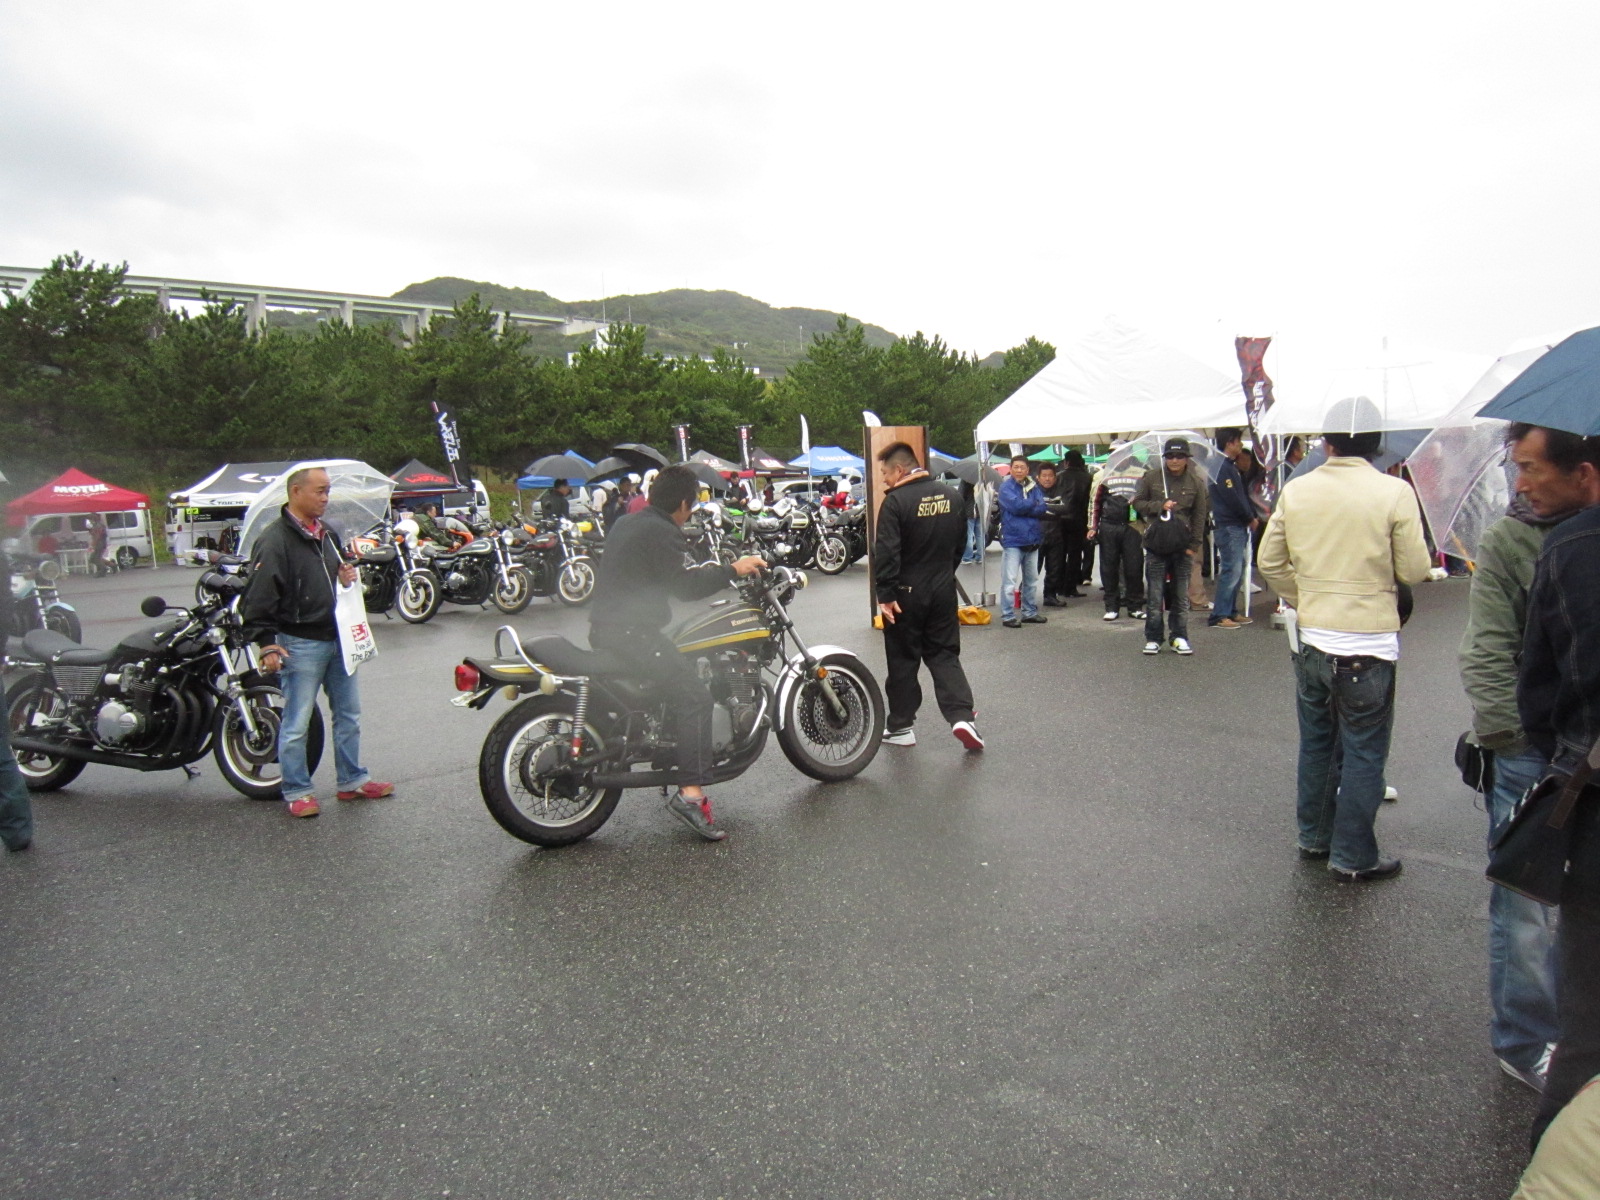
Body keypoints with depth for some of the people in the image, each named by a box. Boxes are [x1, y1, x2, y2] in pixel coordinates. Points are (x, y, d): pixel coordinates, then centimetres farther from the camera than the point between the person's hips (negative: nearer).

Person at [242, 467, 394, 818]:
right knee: (297, 724, 2)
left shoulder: (328, 533, 11)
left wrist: (349, 575, 5)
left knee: (349, 713, 15)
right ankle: (296, 792, 13)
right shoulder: (275, 540, -14)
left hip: (338, 639, 8)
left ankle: (352, 781, 26)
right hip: (300, 643, -8)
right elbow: (259, 597, -17)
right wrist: (267, 643, -21)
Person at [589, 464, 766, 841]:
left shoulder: (629, 523, 19)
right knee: (694, 693, -17)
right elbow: (681, 588, -16)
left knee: (684, 667, 27)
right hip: (631, 632, -11)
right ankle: (690, 793, -25)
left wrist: (702, 570, 33)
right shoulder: (662, 532, -12)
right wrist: (732, 570, -10)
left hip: (605, 627, 11)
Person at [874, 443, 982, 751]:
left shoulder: (896, 501, -15)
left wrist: (885, 595, -16)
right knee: (944, 654, 12)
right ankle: (961, 715, -3)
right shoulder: (951, 496, 6)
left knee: (902, 660, 7)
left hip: (907, 593, -5)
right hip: (943, 590, 5)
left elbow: (886, 552, -20)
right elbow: (961, 544, 15)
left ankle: (901, 726, 14)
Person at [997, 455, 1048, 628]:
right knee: (1010, 580, -7)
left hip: (1032, 540, 6)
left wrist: (1023, 507, -15)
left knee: (1032, 580, 14)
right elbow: (1015, 506, -20)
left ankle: (1030, 612, 25)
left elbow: (1042, 509, -2)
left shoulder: (1033, 487, 10)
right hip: (1013, 540, -6)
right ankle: (1008, 616, -2)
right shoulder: (1006, 487, -5)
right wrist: (1033, 503, -5)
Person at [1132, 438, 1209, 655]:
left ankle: (1179, 637, 16)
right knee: (1154, 594, 0)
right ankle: (1152, 638, 9)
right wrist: (1160, 505, -10)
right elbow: (1137, 503, 7)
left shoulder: (1196, 482, 4)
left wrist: (1194, 546, -1)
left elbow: (1200, 516, 6)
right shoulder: (1151, 477, 1)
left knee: (1181, 594, 6)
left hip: (1183, 545, 1)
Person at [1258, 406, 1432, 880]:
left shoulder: (1295, 491, -1)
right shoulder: (1395, 493, -13)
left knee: (1316, 743, 19)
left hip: (1310, 640, 4)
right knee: (1364, 751, 7)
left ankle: (1314, 837, 31)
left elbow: (1270, 562, 5)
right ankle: (1353, 858, 14)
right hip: (1368, 644, -4)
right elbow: (1414, 571, -9)